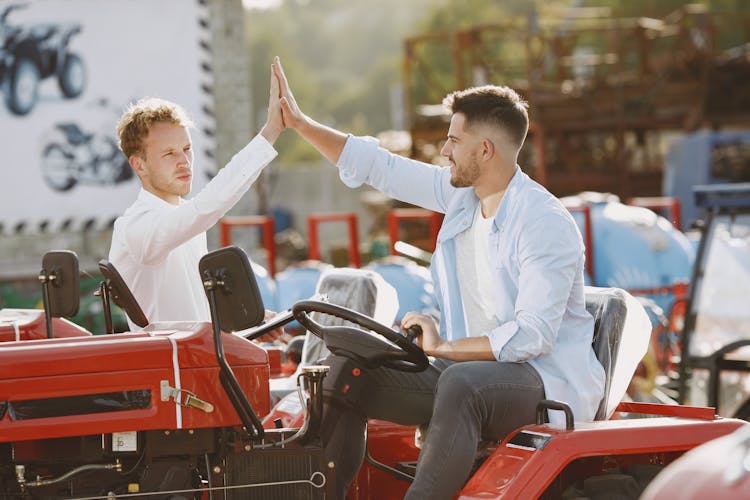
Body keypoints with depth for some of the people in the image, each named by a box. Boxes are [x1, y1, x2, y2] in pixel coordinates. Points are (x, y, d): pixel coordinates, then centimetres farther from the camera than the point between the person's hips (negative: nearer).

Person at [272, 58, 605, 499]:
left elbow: (534, 335, -24)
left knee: (461, 384, -40)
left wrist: (444, 347, -19)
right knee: (349, 371, -5)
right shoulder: (460, 194, 8)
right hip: (467, 366, 9)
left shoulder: (546, 224, -17)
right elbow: (375, 166, 16)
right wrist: (300, 123, 13)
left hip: (547, 378, -8)